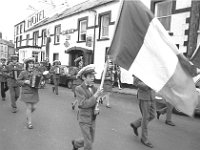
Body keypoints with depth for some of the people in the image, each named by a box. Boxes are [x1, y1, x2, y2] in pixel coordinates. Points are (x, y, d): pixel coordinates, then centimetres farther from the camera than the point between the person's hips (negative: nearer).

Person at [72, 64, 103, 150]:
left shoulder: (94, 88, -1)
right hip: (84, 119, -6)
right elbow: (84, 104, -24)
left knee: (91, 140, 19)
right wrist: (95, 96, -28)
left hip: (93, 119, 6)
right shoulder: (79, 89, -16)